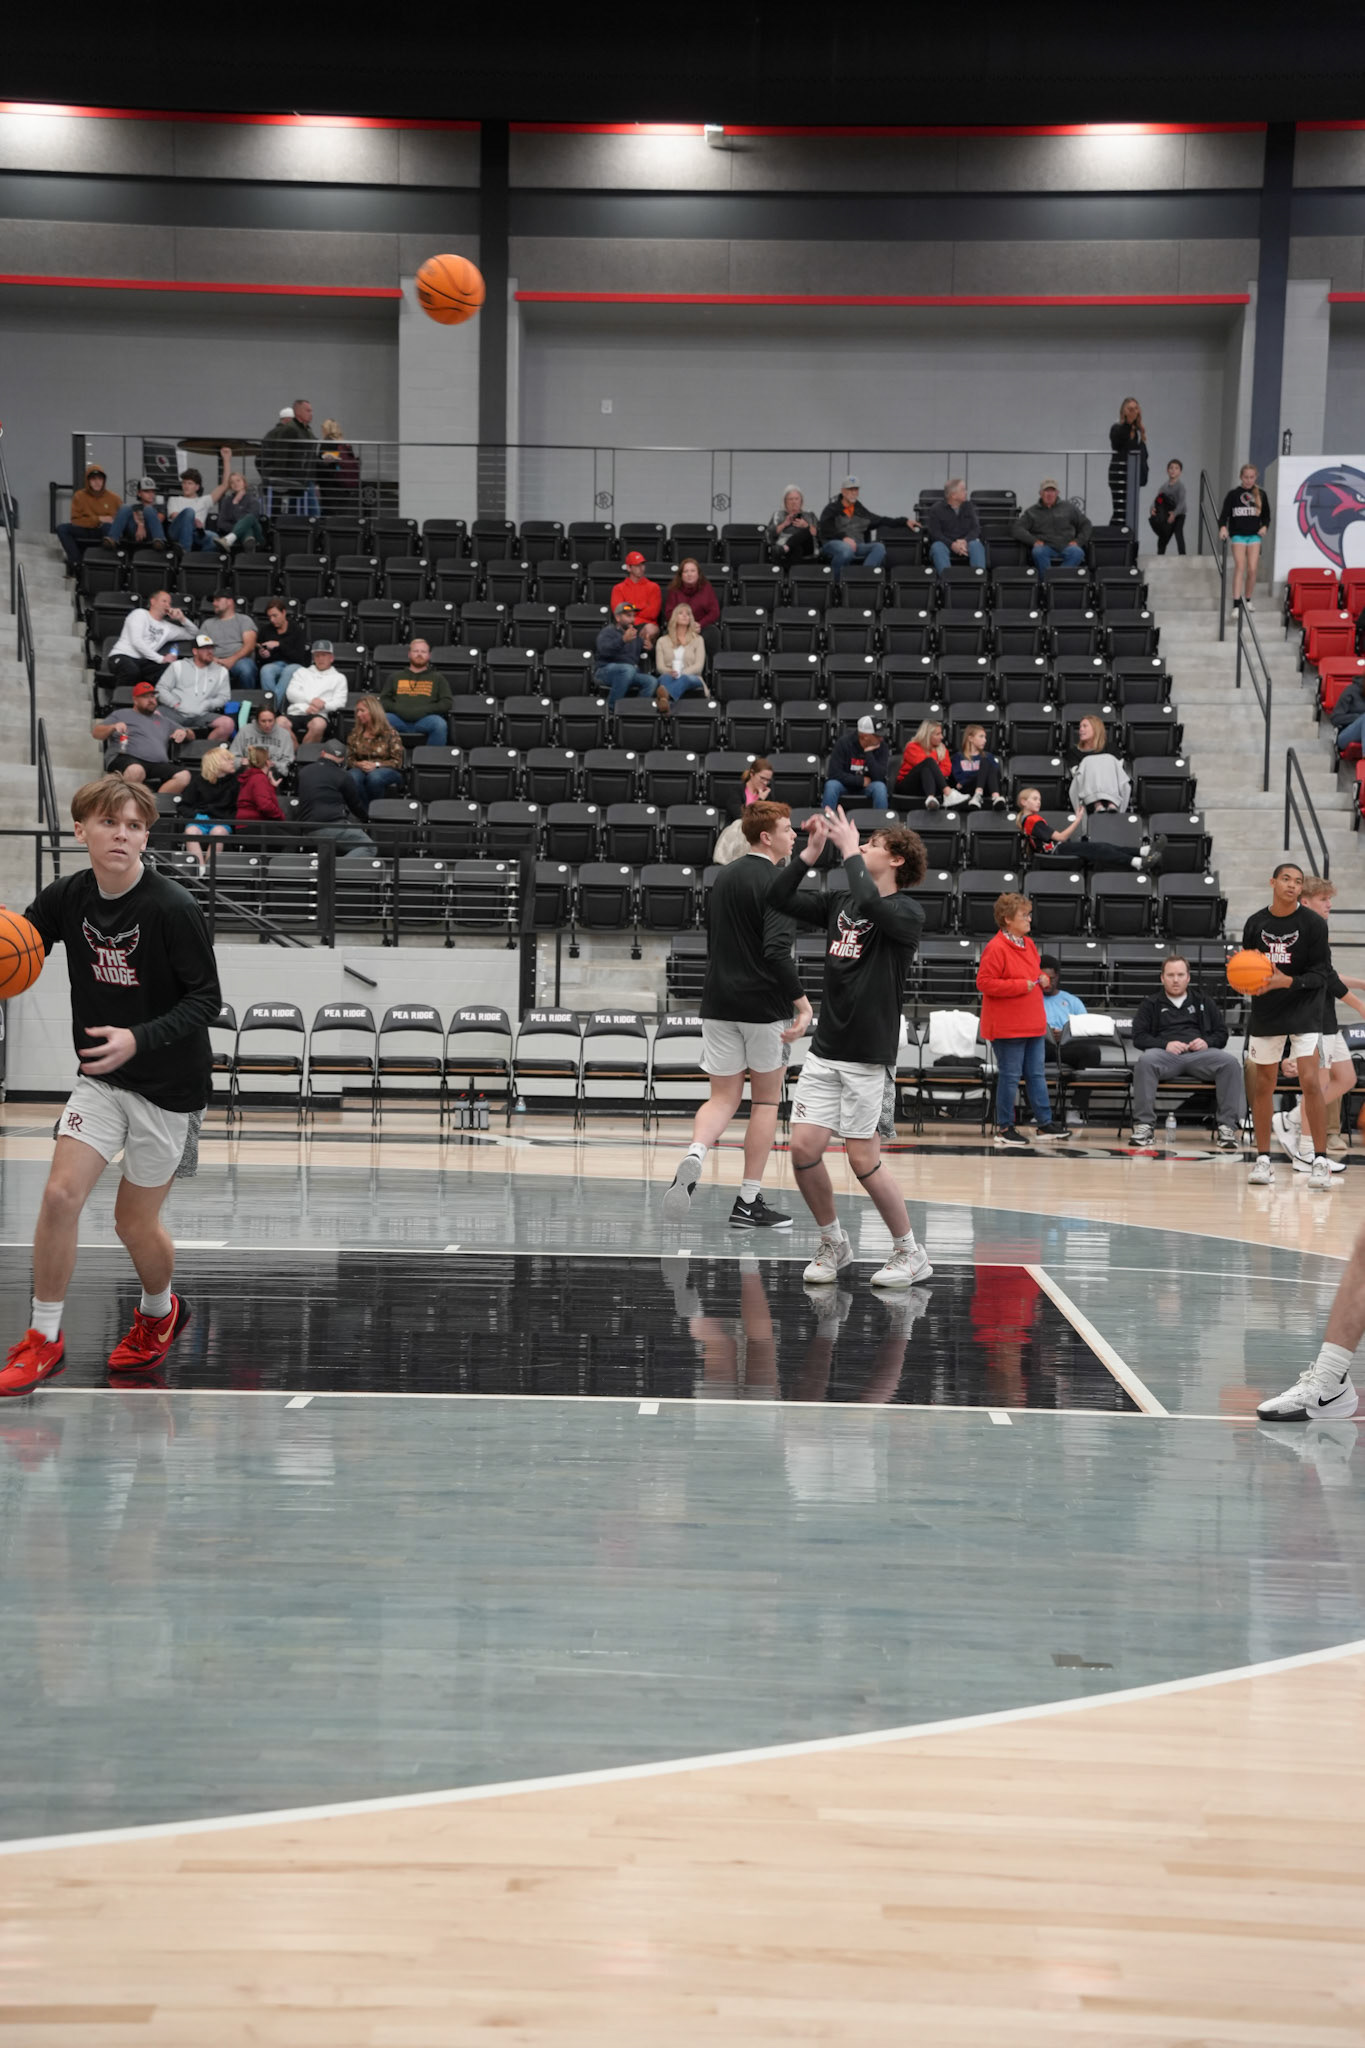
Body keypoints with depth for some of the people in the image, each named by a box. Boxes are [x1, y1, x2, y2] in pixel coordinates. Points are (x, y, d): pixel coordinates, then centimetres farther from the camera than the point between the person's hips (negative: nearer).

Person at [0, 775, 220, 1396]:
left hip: (168, 1083, -4)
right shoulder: (67, 897, -4)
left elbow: (206, 1000, -16)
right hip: (101, 1077, 4)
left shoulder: (171, 907, -19)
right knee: (61, 1193, -10)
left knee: (134, 1218, 6)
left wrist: (139, 1039, -28)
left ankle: (161, 1310, 38)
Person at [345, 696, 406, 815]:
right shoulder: (354, 734, 13)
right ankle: (366, 813, -24)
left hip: (387, 771, -3)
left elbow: (397, 762, -3)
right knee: (352, 776, -35)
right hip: (361, 769, 3)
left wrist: (376, 765, -18)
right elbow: (349, 759, 12)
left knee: (374, 777, -40)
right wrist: (358, 764, -12)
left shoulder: (390, 734, 1)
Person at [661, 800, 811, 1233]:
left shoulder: (722, 878, 13)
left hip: (718, 1003, 6)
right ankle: (749, 1201, 9)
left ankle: (694, 1156, -22)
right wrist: (801, 1002, -19)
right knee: (766, 1098, 7)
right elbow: (776, 950, -23)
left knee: (723, 1096, 9)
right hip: (763, 1006, -6)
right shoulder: (775, 884, -12)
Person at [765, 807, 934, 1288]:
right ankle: (834, 1244, 17)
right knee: (803, 1148, -2)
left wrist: (849, 850, -16)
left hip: (868, 1054, -6)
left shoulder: (907, 914, -7)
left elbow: (870, 905, -29)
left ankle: (911, 1253, 12)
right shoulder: (841, 906, 13)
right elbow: (778, 898, 11)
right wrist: (813, 850, 4)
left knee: (863, 1159, -5)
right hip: (824, 1050, 6)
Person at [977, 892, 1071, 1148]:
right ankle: (1004, 1128, 9)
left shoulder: (1029, 944, 12)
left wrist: (1041, 979, 3)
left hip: (1034, 1025, 8)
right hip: (1007, 1028, -8)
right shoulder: (996, 948, -16)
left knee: (1036, 1074, 12)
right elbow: (984, 982, -20)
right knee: (1010, 1076, -1)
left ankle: (1045, 1123, 19)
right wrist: (1020, 985, -20)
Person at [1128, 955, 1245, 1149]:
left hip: (1200, 1054, 2)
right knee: (1145, 1060, -37)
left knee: (1230, 1061, -29)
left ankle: (1228, 1126, -29)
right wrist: (1165, 1044, -10)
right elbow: (1138, 1037, 9)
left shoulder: (1203, 1003, 26)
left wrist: (1207, 1042, -4)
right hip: (1165, 1053, -1)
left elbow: (1222, 1033, 20)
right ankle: (1144, 1124, -34)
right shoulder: (1150, 1004, 20)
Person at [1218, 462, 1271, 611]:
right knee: (1240, 566, -17)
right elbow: (1224, 514, -3)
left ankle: (1248, 599, 15)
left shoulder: (1261, 495, 7)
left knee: (1252, 569, -3)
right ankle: (1237, 602, -23)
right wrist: (1223, 527, -22)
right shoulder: (1233, 495, 1)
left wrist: (1265, 526, -5)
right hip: (1238, 534, -2)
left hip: (1254, 535, 2)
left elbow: (1266, 515, 15)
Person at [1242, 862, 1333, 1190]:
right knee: (1263, 1085, 8)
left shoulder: (1313, 923, -6)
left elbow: (1323, 974, -8)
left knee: (1310, 1081, -15)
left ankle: (1320, 1161, -9)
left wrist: (1289, 981, -23)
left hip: (1304, 1010, -3)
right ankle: (1263, 1159, 19)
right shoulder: (1255, 923, 3)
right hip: (1265, 1012, 3)